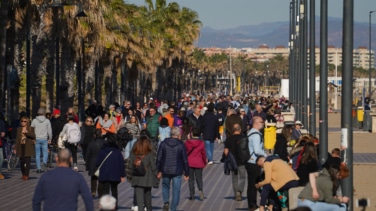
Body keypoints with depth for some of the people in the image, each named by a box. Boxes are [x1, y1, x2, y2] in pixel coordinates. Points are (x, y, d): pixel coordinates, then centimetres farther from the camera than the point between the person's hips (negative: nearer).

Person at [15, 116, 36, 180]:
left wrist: (27, 132, -21)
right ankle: (23, 174, 20)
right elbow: (17, 139, 14)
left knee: (27, 161, -8)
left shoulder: (31, 129, 5)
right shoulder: (19, 129, 14)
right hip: (21, 147, 3)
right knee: (21, 162, 2)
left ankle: (26, 175, -3)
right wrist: (16, 148, 10)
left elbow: (33, 136, -8)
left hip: (28, 147, -3)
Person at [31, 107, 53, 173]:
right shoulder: (47, 121, -1)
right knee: (45, 152, 9)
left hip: (37, 139, 1)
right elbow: (49, 130, 2)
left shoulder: (34, 120, 0)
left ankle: (38, 168, 3)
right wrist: (50, 138, 13)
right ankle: (44, 162, -19)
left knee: (37, 154, 5)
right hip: (44, 139, -1)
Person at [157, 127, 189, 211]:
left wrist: (159, 170, 9)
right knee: (176, 190, 5)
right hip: (177, 171, -2)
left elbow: (158, 158, 1)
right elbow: (185, 160, -4)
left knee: (165, 186, 22)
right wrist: (186, 173, 4)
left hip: (165, 170, 2)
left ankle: (166, 202, 1)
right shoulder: (181, 145, -6)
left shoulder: (164, 143, -1)